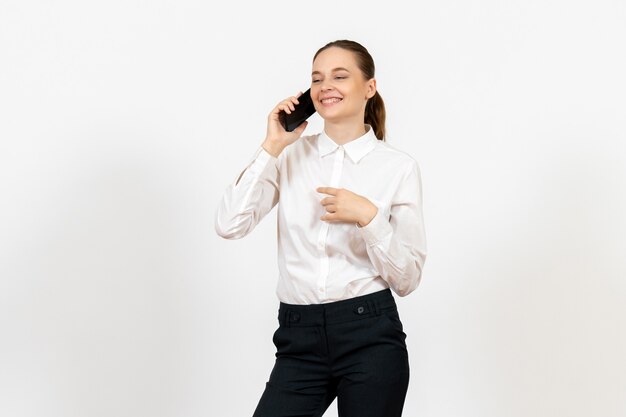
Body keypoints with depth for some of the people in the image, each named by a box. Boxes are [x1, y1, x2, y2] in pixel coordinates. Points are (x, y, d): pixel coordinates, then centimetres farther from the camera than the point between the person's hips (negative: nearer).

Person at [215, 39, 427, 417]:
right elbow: (230, 225, -6)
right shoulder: (291, 155, 7)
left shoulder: (399, 166, 0)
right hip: (300, 339, 2)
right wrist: (272, 146, -5)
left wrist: (368, 216, -15)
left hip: (369, 337, -2)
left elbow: (407, 278, -1)